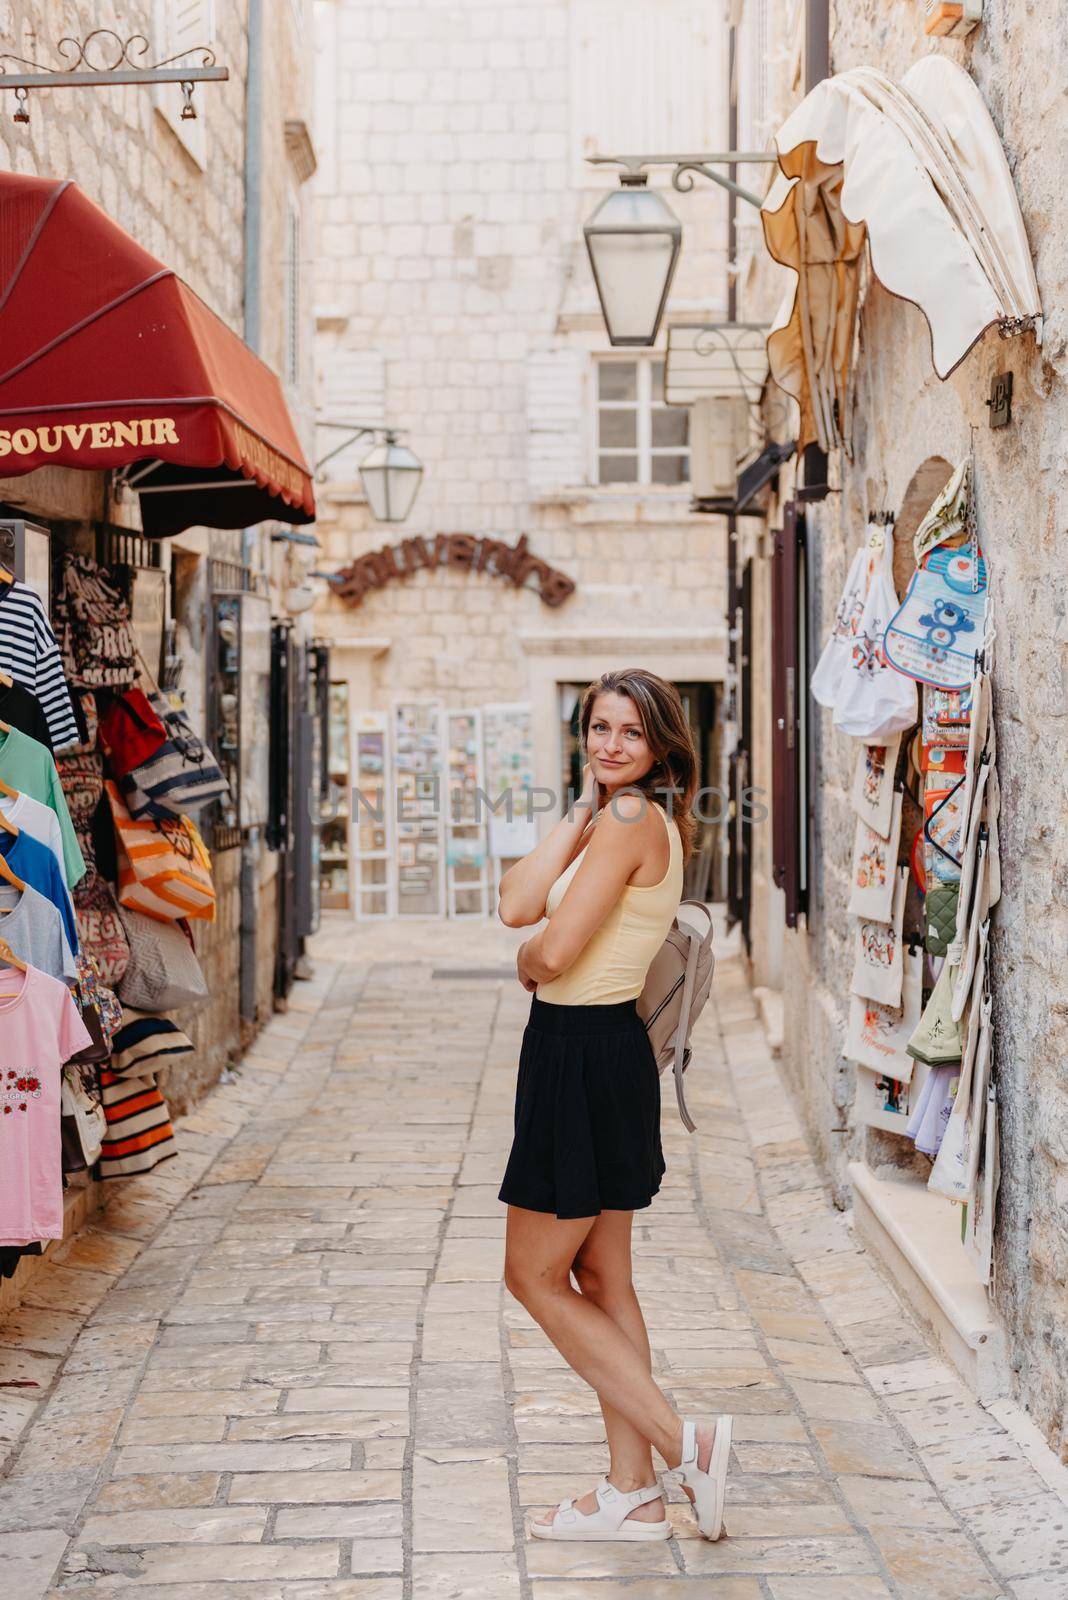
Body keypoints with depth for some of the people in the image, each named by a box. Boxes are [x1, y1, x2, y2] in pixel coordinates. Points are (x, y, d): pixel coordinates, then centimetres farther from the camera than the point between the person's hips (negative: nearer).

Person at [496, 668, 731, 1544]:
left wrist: (527, 964, 0)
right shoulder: (621, 819, 13)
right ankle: (633, 1493, 19)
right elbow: (518, 905, 1)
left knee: (535, 1277, 1)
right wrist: (579, 812, 0)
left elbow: (553, 951, -23)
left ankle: (683, 1440, 0)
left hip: (585, 1058, -10)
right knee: (601, 1281, 13)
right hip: (607, 1052, 10)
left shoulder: (631, 819, -16)